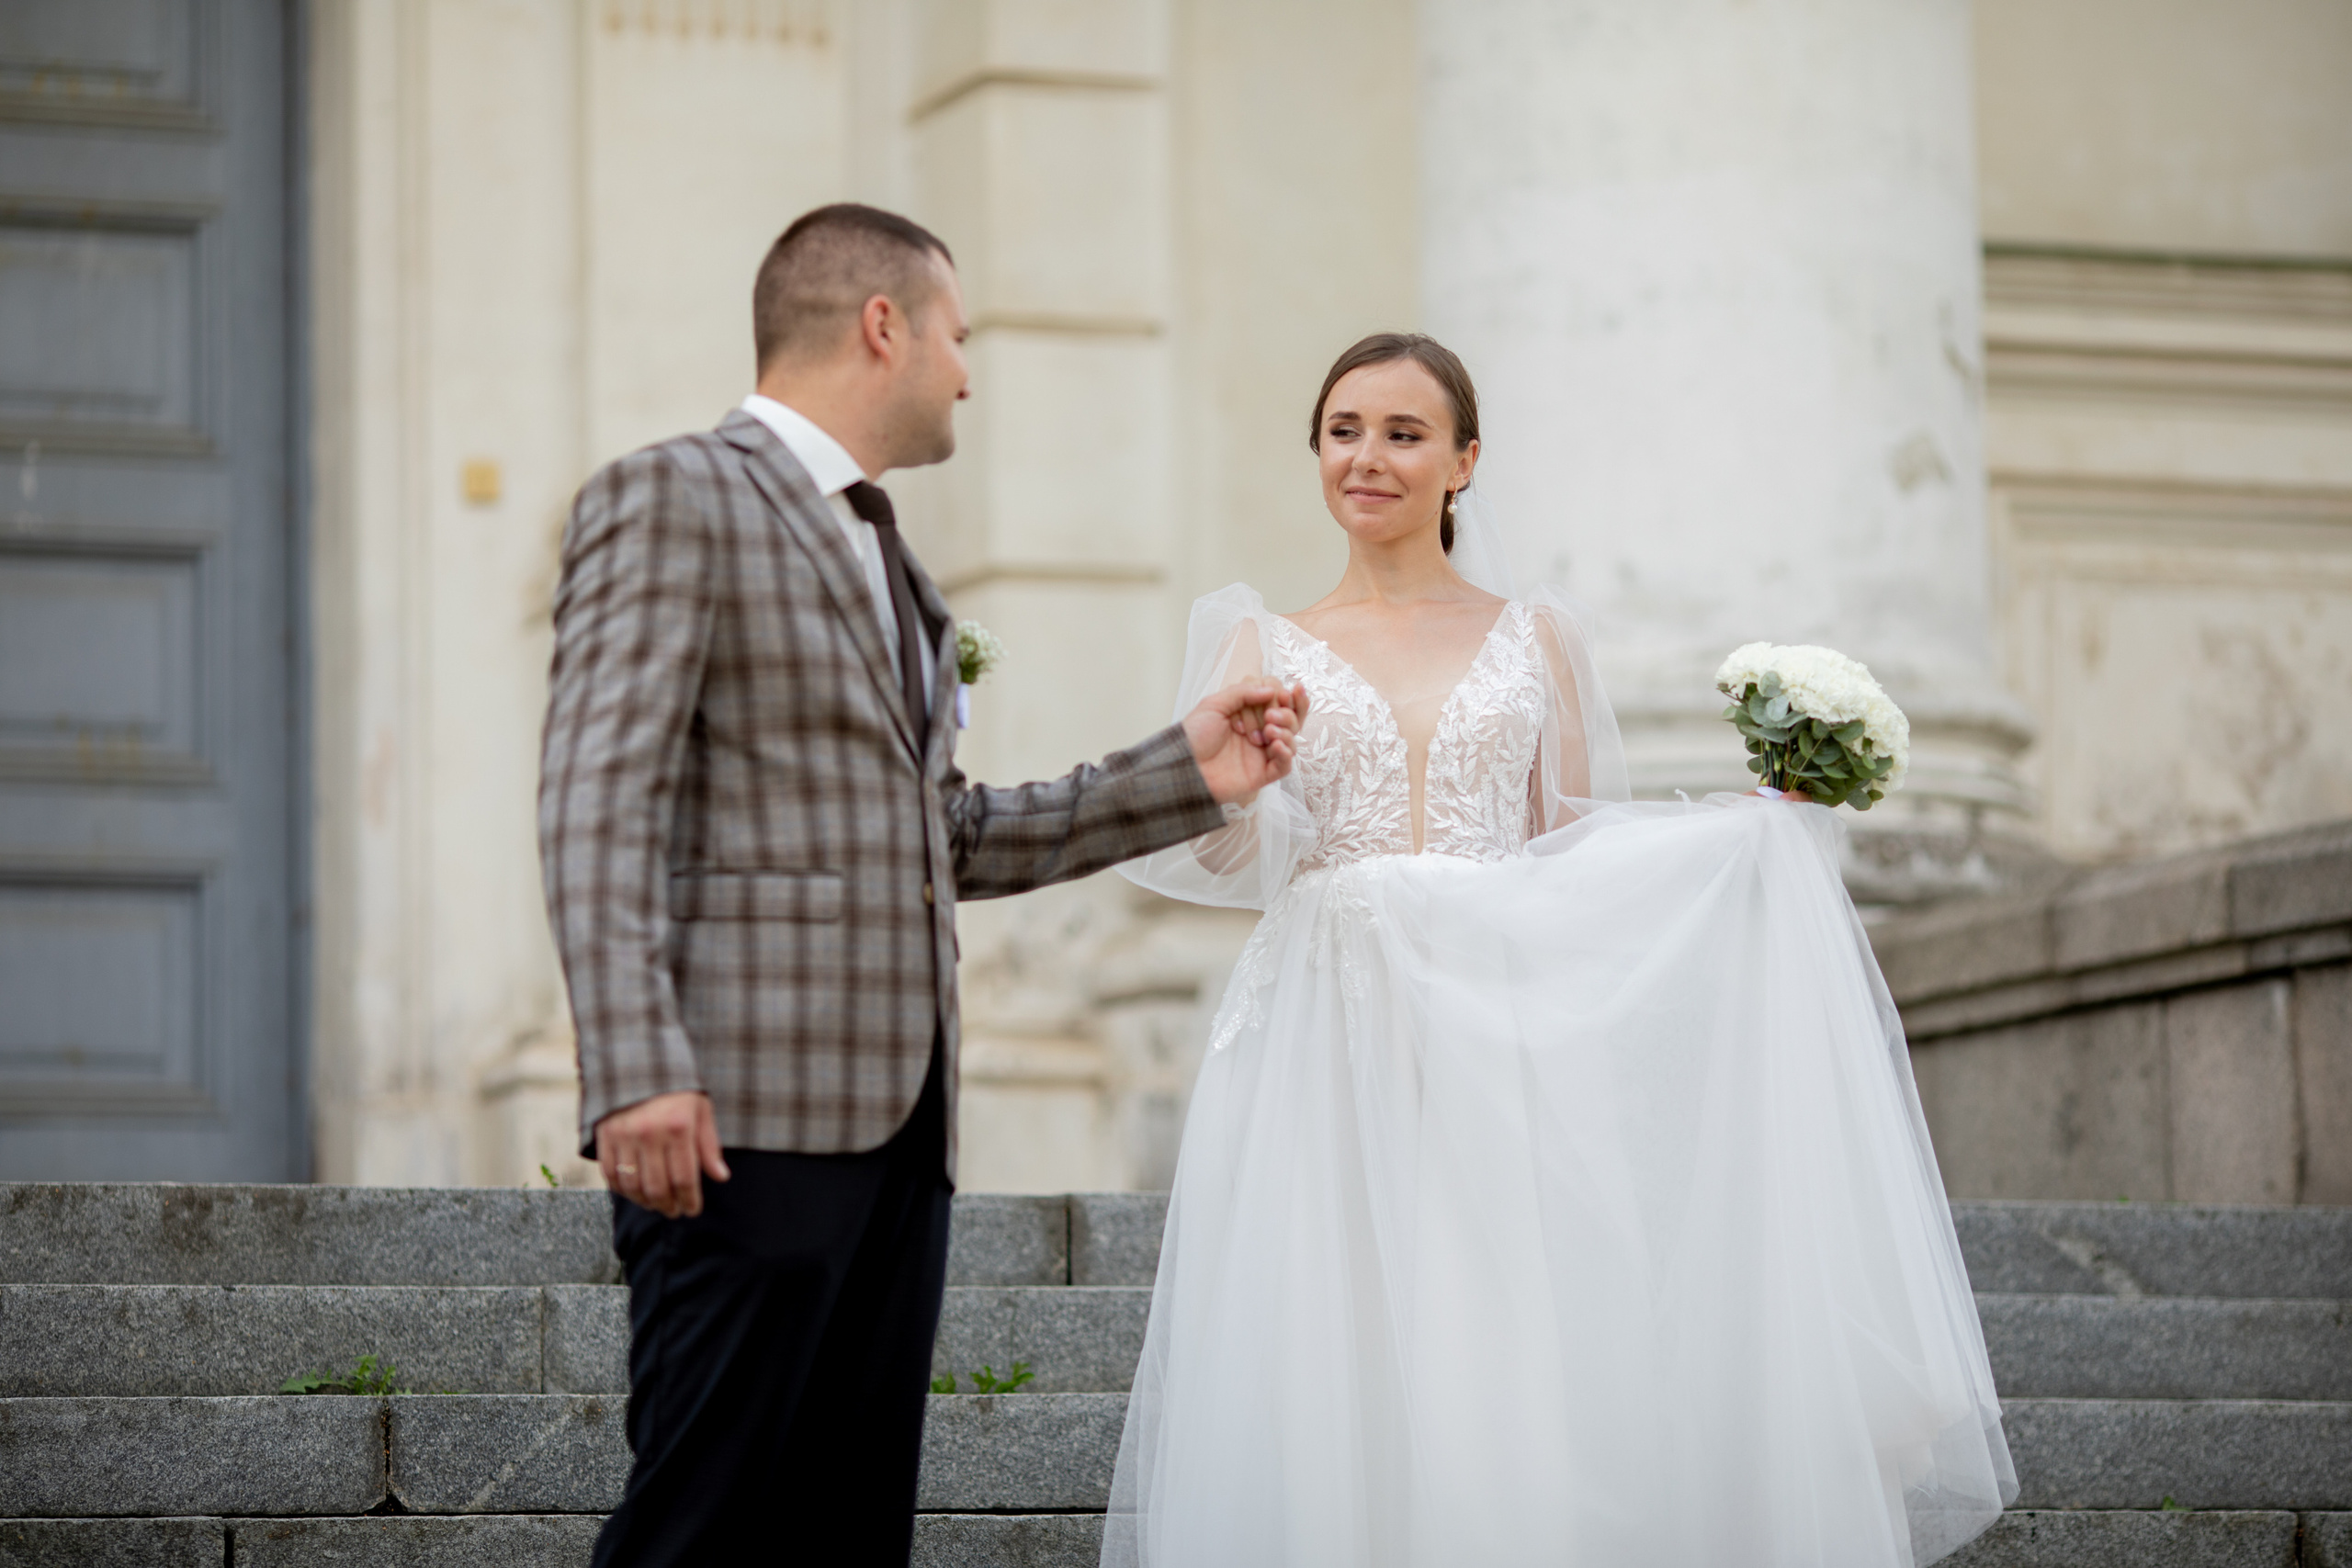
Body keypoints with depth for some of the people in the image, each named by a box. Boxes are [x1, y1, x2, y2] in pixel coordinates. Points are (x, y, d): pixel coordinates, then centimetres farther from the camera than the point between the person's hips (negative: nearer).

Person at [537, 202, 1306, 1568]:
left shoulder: (887, 558, 24)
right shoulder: (672, 500, -3)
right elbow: (599, 802, -12)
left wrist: (1183, 776, 21)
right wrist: (637, 1071, -22)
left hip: (895, 1129, 9)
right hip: (747, 1120, -9)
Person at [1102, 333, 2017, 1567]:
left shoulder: (1536, 637, 13)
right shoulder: (1269, 648, 11)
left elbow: (1577, 861, 12)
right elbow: (1230, 852, 1)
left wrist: (1768, 831, 1)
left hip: (1502, 1043, 0)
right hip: (1331, 1048, 0)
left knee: (1509, 1383, -7)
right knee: (1336, 1397, -7)